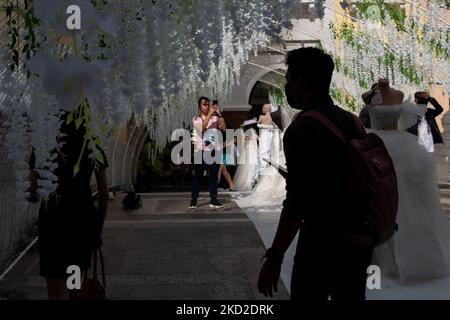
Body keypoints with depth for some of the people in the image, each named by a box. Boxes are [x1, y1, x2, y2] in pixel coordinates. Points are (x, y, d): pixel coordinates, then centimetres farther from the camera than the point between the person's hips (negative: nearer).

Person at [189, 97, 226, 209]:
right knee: (198, 176, 1)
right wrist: (210, 114, -16)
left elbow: (224, 128, -3)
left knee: (214, 175, 5)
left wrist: (219, 114, -8)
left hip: (214, 150, 2)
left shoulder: (215, 118, 9)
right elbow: (202, 127, -16)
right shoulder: (196, 119, 4)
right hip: (201, 151, -2)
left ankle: (213, 200, 10)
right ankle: (194, 200, 6)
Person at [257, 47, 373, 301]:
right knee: (351, 297, 17)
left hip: (322, 240, -7)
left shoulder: (302, 130, -17)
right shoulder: (352, 121, 6)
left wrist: (274, 258, -17)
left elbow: (297, 203, -22)